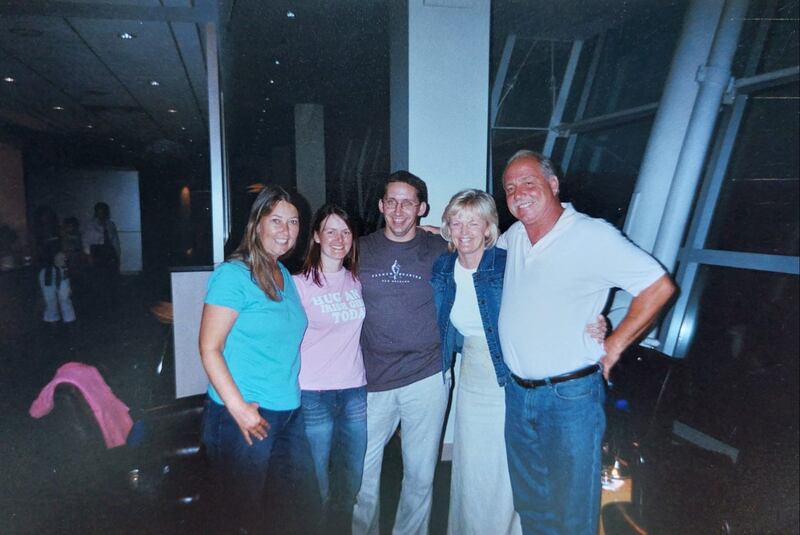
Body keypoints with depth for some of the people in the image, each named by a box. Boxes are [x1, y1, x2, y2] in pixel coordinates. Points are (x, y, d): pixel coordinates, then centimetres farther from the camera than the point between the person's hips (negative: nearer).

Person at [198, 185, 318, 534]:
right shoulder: (233, 274, -12)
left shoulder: (284, 274, 10)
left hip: (289, 411, 7)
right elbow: (209, 348, -15)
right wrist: (239, 407, -19)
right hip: (244, 415, -7)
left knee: (305, 502, 15)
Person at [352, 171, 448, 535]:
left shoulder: (439, 251, 0)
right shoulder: (361, 251, 4)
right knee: (362, 471, 9)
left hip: (426, 378, -1)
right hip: (372, 381, 1)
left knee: (420, 474, 12)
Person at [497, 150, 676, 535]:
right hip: (517, 391, 6)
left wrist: (614, 345, -12)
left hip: (570, 396, -6)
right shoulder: (513, 236, 5)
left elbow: (659, 286, -14)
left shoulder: (592, 236, -15)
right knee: (529, 502, 21)